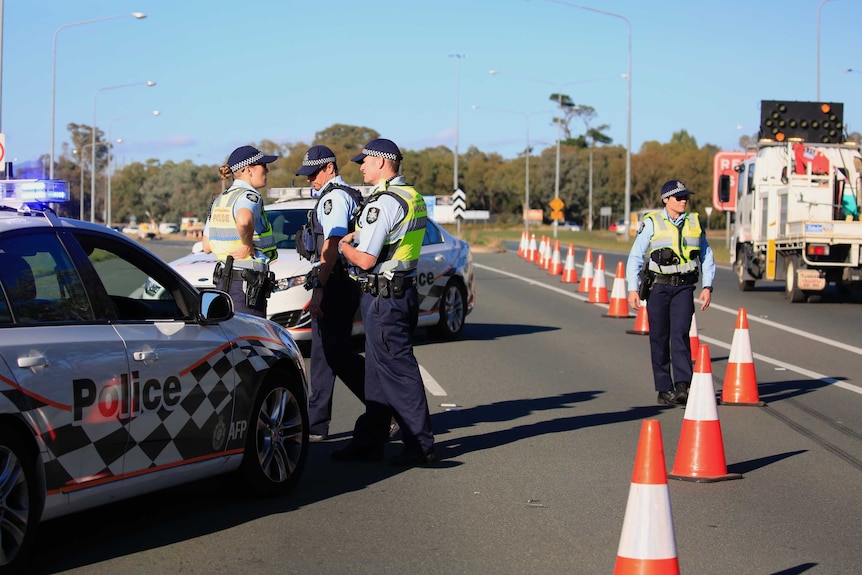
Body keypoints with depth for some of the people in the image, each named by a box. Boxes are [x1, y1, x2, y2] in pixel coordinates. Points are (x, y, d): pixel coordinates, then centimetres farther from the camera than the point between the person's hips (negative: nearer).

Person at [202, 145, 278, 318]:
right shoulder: (249, 196, -11)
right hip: (247, 284, -9)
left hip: (223, 282, 9)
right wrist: (248, 246, -21)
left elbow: (207, 246, 18)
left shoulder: (220, 199, 16)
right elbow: (244, 221, -36)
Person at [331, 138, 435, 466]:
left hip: (382, 297, -10)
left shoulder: (383, 203, -18)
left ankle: (420, 446, 0)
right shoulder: (413, 197, 12)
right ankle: (369, 441, 21)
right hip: (404, 290, 10)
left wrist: (344, 246, -2)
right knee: (377, 372, 15)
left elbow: (365, 260, -21)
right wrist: (358, 237, 14)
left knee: (398, 371, -4)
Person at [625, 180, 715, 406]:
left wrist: (707, 286, 5)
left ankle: (682, 387, -20)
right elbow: (635, 257, 1)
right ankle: (664, 389, 10)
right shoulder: (651, 223, 0)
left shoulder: (695, 222, 10)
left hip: (684, 287, 1)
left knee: (680, 334, -14)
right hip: (658, 287, -1)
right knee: (659, 338, 2)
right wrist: (633, 288, -7)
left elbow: (707, 257, 16)